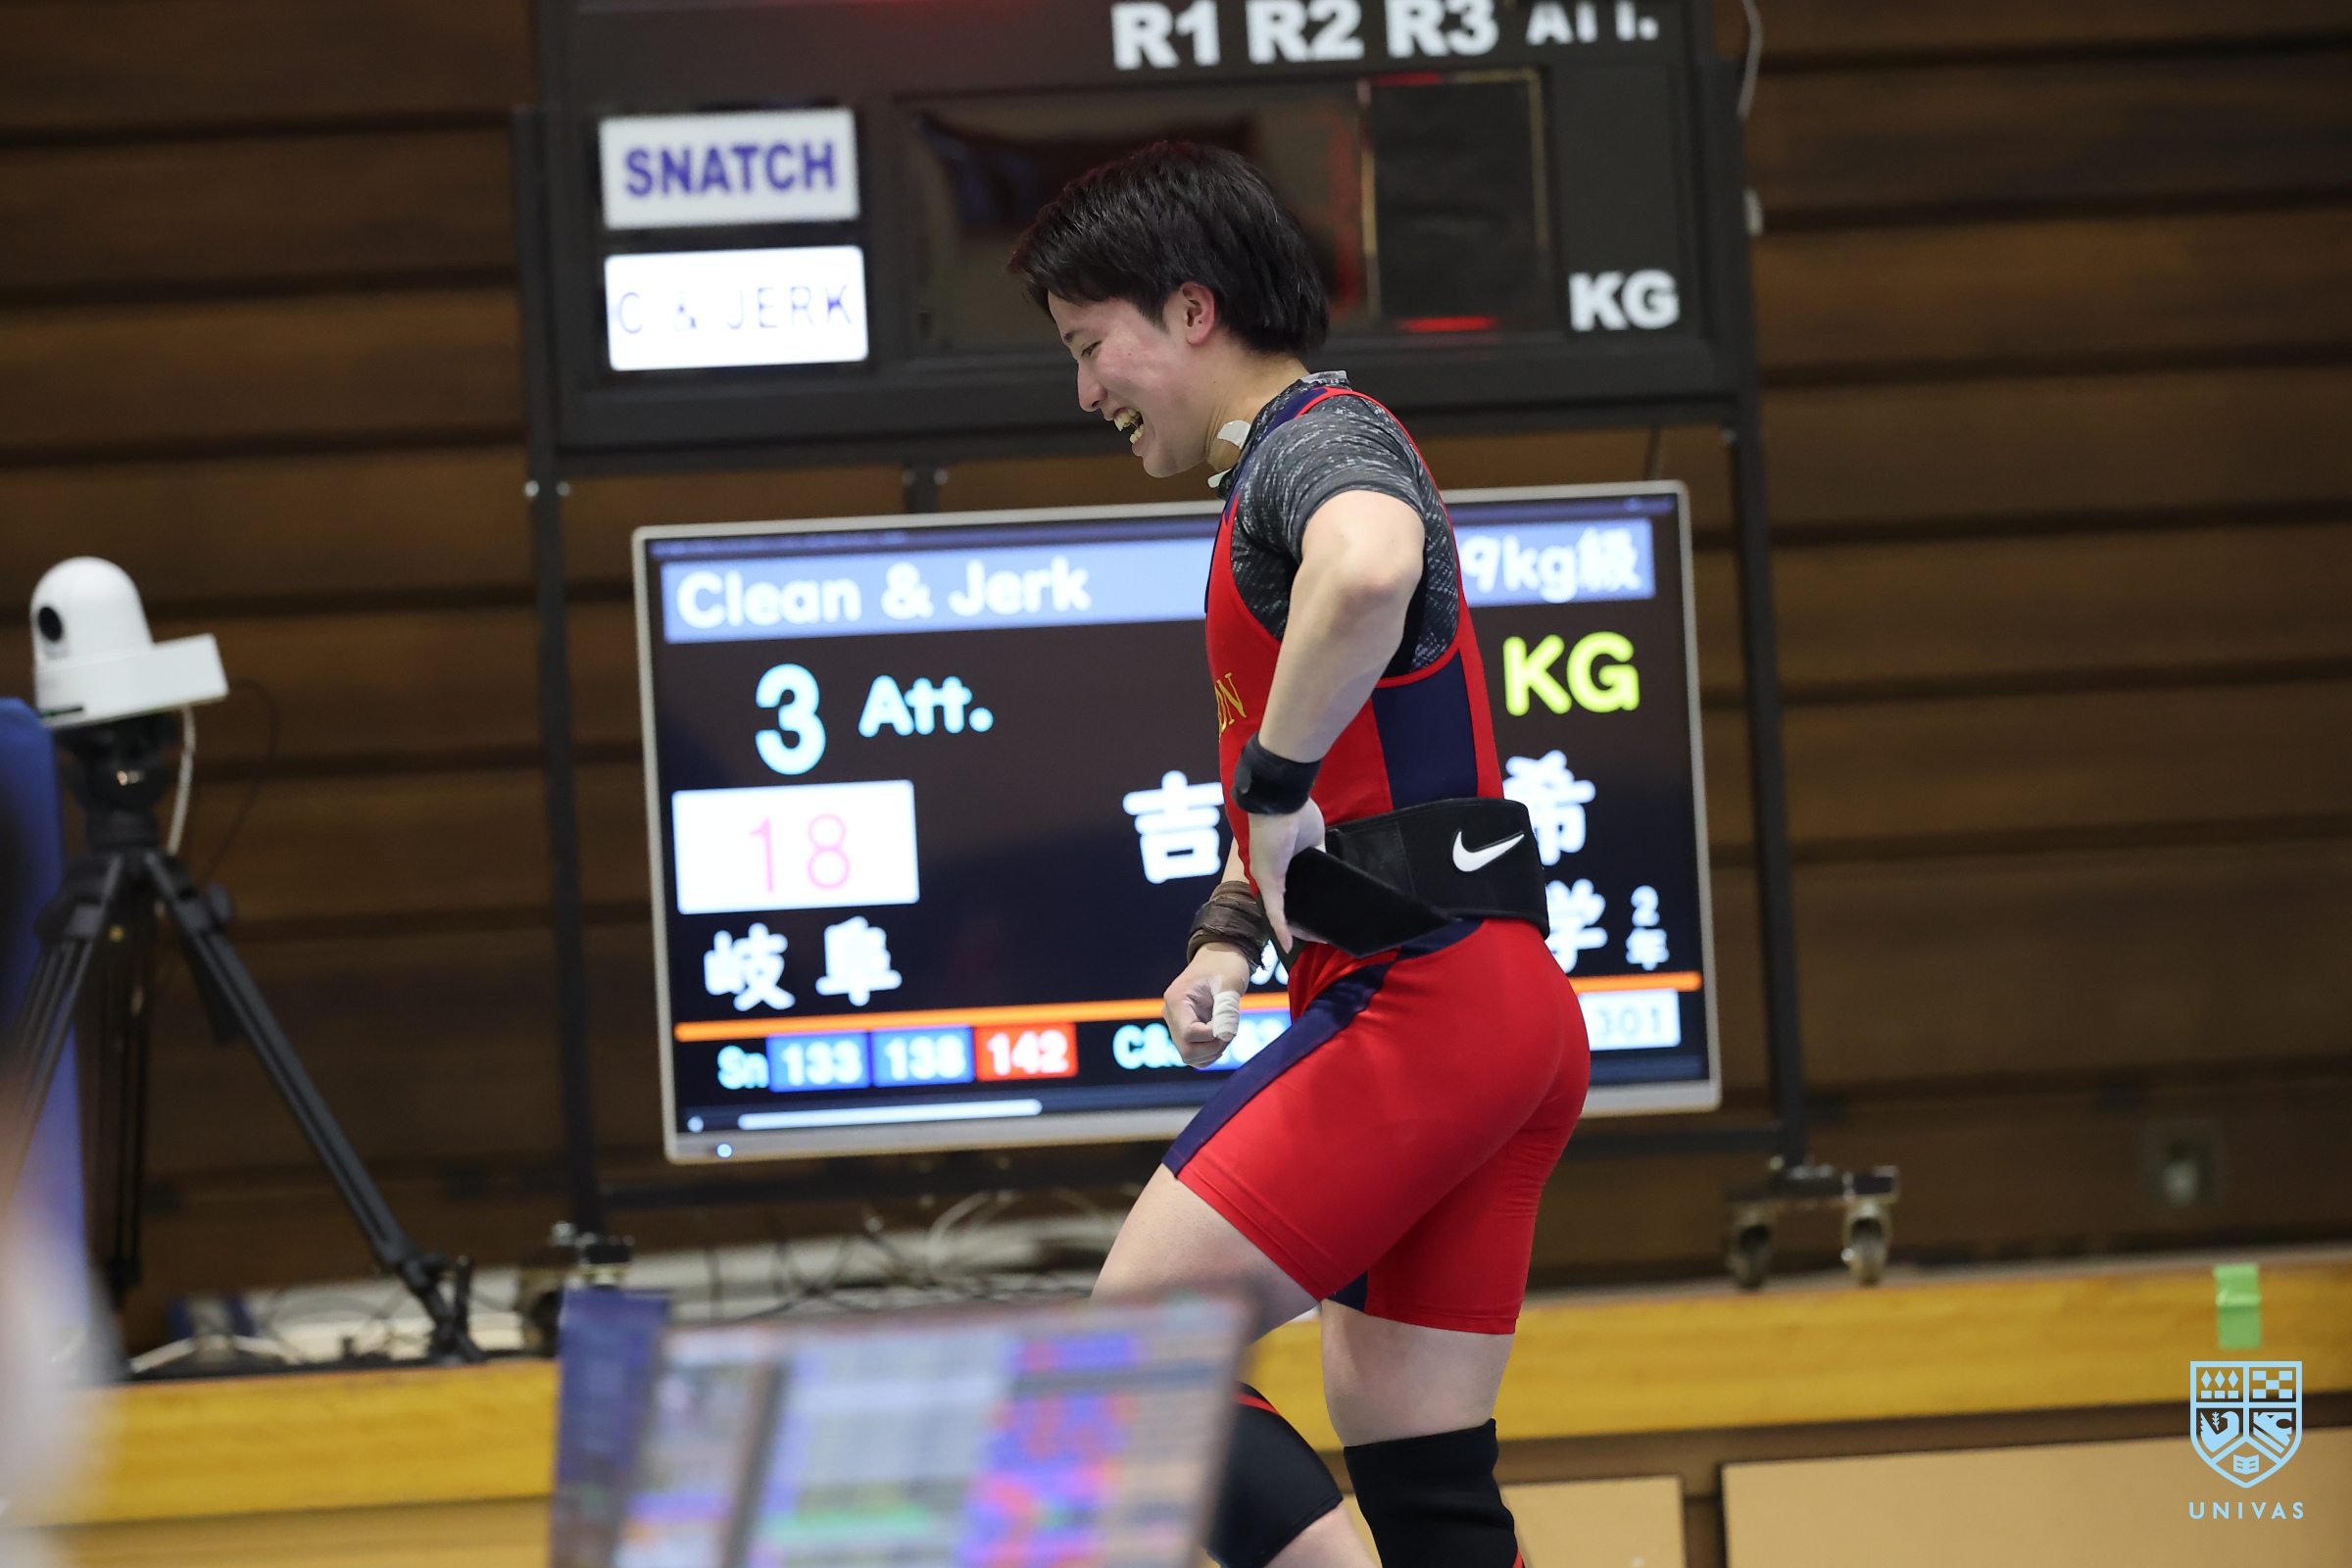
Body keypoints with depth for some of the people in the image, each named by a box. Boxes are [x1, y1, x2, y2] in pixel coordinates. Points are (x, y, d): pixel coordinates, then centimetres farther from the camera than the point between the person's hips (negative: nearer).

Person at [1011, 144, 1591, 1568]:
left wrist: (1274, 775, -24)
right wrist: (1230, 932, 17)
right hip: (1499, 1009, 10)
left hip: (1422, 998, -10)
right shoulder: (1279, 477, 24)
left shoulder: (1319, 439, -8)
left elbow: (1370, 568, -35)